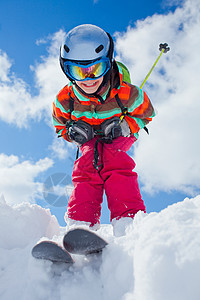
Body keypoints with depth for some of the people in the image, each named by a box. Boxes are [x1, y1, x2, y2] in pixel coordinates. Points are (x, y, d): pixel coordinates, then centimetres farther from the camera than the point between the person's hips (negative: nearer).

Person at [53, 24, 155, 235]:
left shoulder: (126, 95, -30)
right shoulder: (64, 100, -23)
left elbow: (145, 114, -9)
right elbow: (60, 125, -1)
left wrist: (123, 126, -27)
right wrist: (72, 131, -26)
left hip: (119, 137, -2)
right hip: (89, 139, 2)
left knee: (115, 162, -32)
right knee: (87, 165, -27)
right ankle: (81, 223, -33)